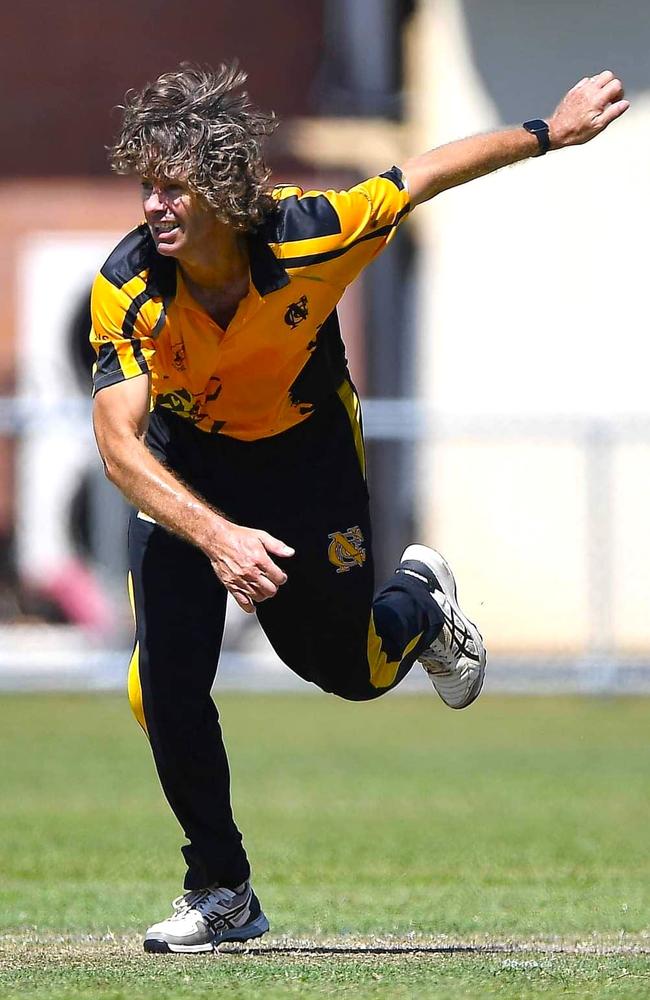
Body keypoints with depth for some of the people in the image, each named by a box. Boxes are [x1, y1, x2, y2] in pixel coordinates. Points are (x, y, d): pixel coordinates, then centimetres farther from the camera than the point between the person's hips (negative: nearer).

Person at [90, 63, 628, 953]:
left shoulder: (312, 232, -32)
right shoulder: (128, 288, -32)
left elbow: (427, 175, -14)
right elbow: (119, 443, -38)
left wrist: (551, 132, -1)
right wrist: (216, 535, -53)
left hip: (307, 452, 0)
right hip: (185, 468, 0)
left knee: (351, 670, 12)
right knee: (165, 680, -12)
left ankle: (422, 601, 49)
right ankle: (221, 892, 7)